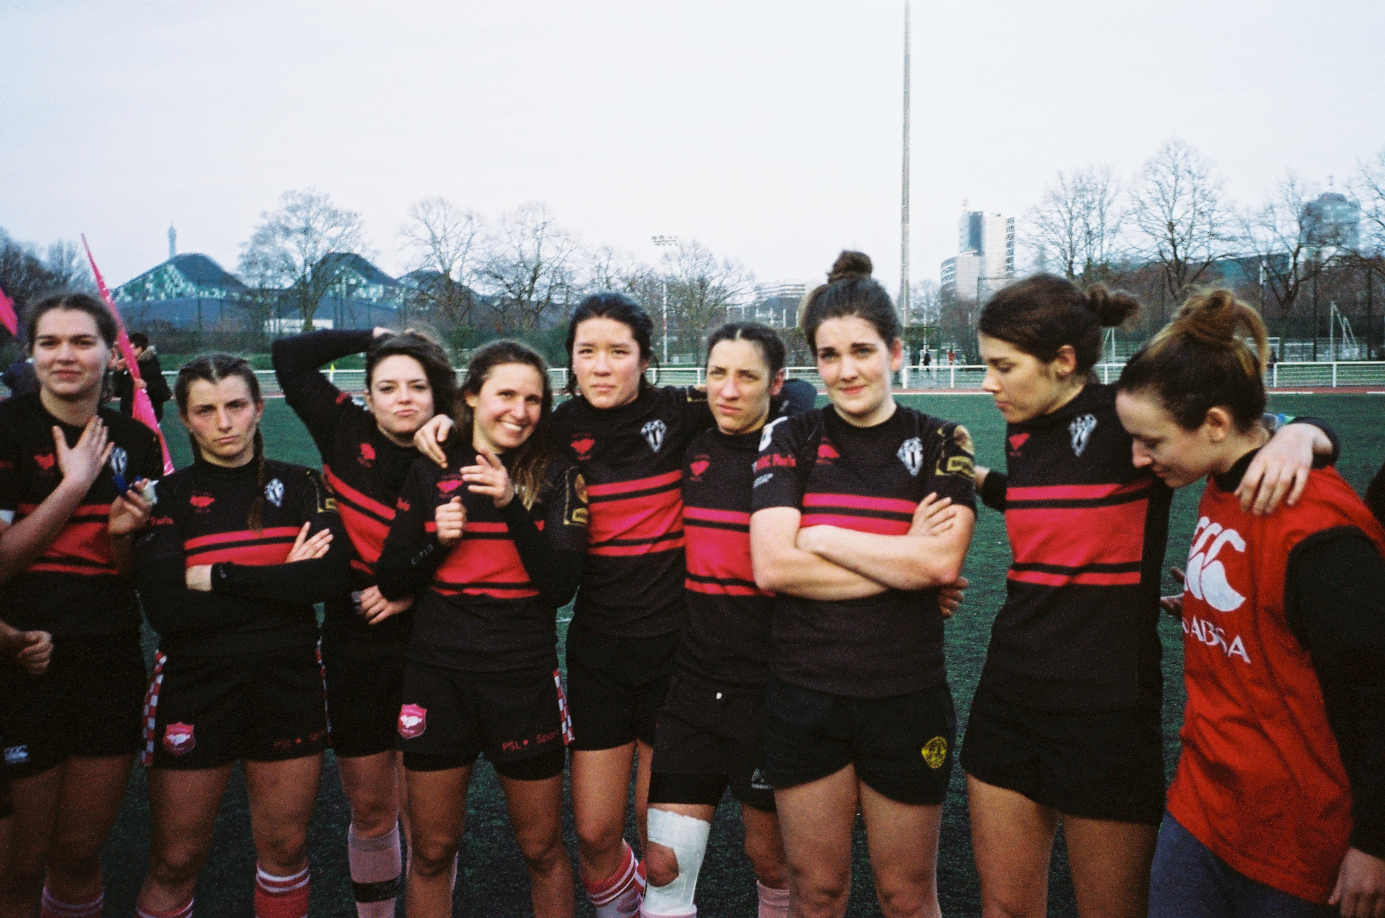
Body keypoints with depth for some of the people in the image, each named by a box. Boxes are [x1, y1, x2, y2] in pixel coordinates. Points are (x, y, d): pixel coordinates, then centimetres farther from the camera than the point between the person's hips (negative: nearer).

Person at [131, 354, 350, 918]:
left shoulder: (301, 487, 4)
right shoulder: (166, 497, -1)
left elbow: (331, 576, -12)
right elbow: (167, 610, -14)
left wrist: (218, 577, -14)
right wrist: (283, 580, -14)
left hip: (288, 681, 2)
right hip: (194, 684, -1)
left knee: (285, 846, 11)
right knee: (175, 860, 6)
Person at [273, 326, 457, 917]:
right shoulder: (347, 434, -2)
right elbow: (289, 358, -1)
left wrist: (412, 594, -15)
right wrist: (375, 338, 1)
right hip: (354, 643, 2)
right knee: (369, 810, 13)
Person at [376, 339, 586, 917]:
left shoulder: (555, 476, -2)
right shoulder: (431, 473, 3)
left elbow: (561, 585, -12)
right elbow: (391, 582, 5)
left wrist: (513, 506, -22)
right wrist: (437, 541, -13)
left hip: (524, 678, -1)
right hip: (437, 675, 2)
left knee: (542, 850, 12)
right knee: (431, 852, 13)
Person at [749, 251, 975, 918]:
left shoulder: (941, 444, 0)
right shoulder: (789, 440, 0)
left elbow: (941, 562, -15)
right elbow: (772, 566, -11)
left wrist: (820, 536, -11)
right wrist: (901, 562, -13)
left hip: (907, 698, 0)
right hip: (803, 697, 1)